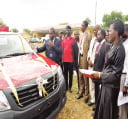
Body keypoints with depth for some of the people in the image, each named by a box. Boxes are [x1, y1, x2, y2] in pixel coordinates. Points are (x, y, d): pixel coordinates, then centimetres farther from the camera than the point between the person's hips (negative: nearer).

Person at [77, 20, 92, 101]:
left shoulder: (89, 35, -10)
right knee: (80, 76, 14)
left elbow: (90, 48, -14)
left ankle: (86, 94, 12)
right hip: (80, 56, 8)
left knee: (85, 76, 0)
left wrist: (87, 58, -17)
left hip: (85, 56, -8)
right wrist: (79, 57, 11)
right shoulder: (81, 35, 15)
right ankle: (81, 92, 27)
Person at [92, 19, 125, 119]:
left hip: (111, 85, -8)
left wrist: (100, 75, -12)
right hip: (106, 83, 8)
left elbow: (116, 73, -19)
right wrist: (101, 74, 3)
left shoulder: (119, 48, -20)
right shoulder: (113, 46, 5)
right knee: (102, 108, 20)